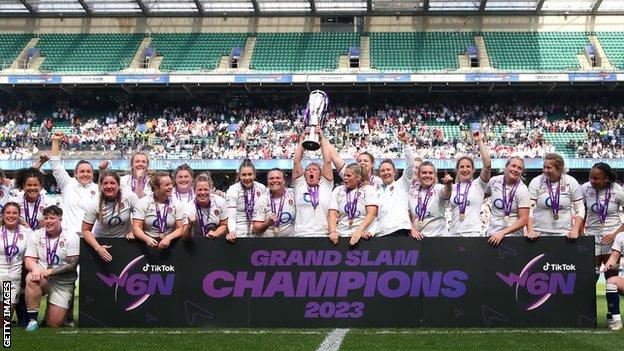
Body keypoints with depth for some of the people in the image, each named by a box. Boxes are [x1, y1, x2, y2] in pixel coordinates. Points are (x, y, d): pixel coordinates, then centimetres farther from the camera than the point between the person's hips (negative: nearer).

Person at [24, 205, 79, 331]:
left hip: (63, 283, -2)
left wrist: (50, 271, -20)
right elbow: (29, 259, 0)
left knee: (54, 324, -10)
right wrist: (35, 269, -24)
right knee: (31, 279, -37)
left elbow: (73, 264, -10)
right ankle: (32, 320, -27)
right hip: (42, 278, 2)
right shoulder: (36, 235, 6)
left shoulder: (71, 237, -4)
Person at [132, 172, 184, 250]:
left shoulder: (177, 204, 6)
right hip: (148, 244, -1)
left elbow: (180, 229, 2)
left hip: (170, 245, 1)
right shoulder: (142, 203, 3)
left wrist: (168, 238, -17)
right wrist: (147, 239, -23)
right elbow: (136, 227, -4)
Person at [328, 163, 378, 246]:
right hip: (341, 235, 2)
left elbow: (371, 214, -5)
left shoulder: (369, 190, 7)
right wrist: (333, 232, -11)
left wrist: (359, 232, -17)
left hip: (362, 235, -2)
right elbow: (332, 214, 6)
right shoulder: (338, 190, 15)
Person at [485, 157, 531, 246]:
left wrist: (502, 233, -21)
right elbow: (482, 195, 21)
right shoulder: (494, 181, 0)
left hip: (513, 235, -4)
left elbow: (524, 219, -15)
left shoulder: (522, 190, -11)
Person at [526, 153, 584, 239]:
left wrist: (575, 230, -7)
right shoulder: (536, 182, -2)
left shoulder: (571, 183, 1)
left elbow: (579, 209, 4)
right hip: (539, 233, 0)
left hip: (564, 234, 0)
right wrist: (530, 231, -16)